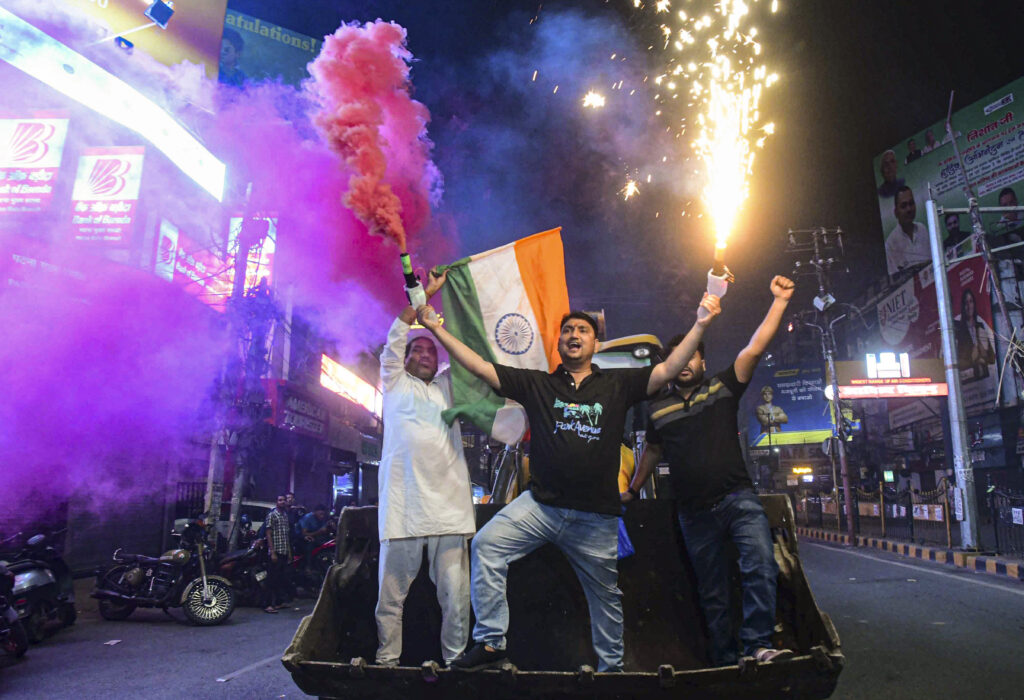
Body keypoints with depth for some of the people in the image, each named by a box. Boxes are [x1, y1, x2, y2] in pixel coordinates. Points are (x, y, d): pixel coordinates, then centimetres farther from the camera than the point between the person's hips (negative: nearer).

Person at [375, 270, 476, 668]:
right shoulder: (395, 383, 16)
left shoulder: (446, 388, 24)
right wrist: (423, 295, 4)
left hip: (449, 507, 3)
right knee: (392, 592, 3)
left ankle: (456, 660, 14)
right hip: (402, 505, -2)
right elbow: (394, 339, 5)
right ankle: (387, 661, 18)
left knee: (455, 594, 2)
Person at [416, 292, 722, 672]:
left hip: (596, 515, 0)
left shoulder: (617, 384, 5)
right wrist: (436, 328, -3)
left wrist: (700, 325, -13)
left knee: (605, 595, 15)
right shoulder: (537, 384, 4)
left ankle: (611, 666, 39)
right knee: (486, 544, -20)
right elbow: (480, 367, 1)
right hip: (540, 504, 0)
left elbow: (667, 370, -3)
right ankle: (490, 642, -8)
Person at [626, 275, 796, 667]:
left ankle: (757, 646, -12)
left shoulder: (723, 388, 4)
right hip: (694, 513, 2)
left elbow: (755, 348, -5)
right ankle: (725, 661, 19)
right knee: (712, 592, 9)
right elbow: (653, 451, 23)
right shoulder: (659, 409, 9)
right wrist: (632, 491, 30)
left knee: (761, 566, -21)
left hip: (738, 497, -2)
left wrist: (779, 301, -12)